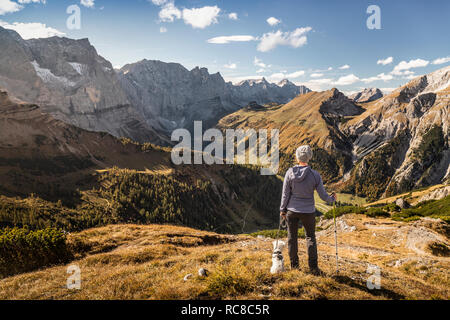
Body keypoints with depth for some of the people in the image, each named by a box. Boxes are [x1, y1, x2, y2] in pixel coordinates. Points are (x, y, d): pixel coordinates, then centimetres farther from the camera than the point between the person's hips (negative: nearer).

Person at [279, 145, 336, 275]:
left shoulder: (290, 173, -12)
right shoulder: (315, 175, -13)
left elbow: (285, 194, -6)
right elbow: (323, 196, -6)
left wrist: (282, 209, 8)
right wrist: (332, 198, 16)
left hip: (292, 210, 0)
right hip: (308, 211, 0)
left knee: (292, 237, 15)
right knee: (310, 237, 17)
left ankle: (294, 264, 28)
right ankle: (313, 267, 16)